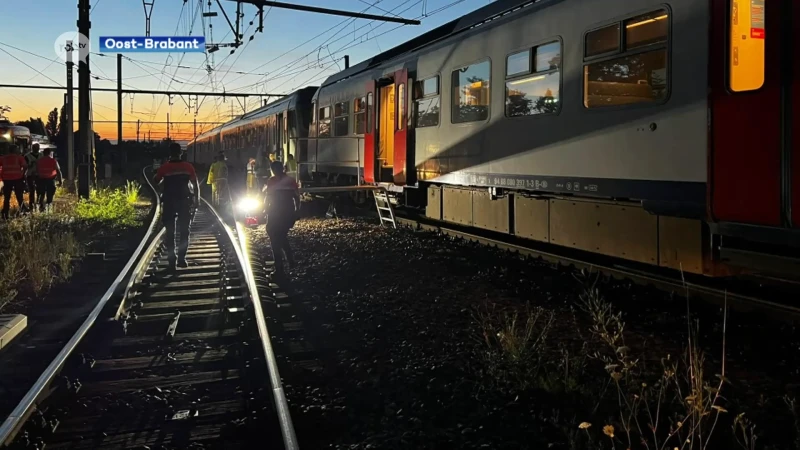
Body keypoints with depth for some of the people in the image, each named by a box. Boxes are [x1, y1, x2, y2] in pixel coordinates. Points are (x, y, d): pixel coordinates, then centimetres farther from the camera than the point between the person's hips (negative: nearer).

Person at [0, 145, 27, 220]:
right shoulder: (19, 157, -1)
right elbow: (25, 167, -11)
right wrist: (22, 174, 3)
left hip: (6, 179, 2)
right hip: (17, 179, -2)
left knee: (6, 198, 9)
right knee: (20, 197, 7)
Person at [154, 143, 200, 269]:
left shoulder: (164, 167, -8)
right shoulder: (188, 167, -4)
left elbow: (156, 181, 3)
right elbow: (195, 184, 0)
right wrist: (197, 199, 11)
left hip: (169, 202, 0)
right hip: (184, 202, 0)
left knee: (170, 232, 8)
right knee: (184, 232, 11)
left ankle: (172, 260, 4)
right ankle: (181, 258, 5)